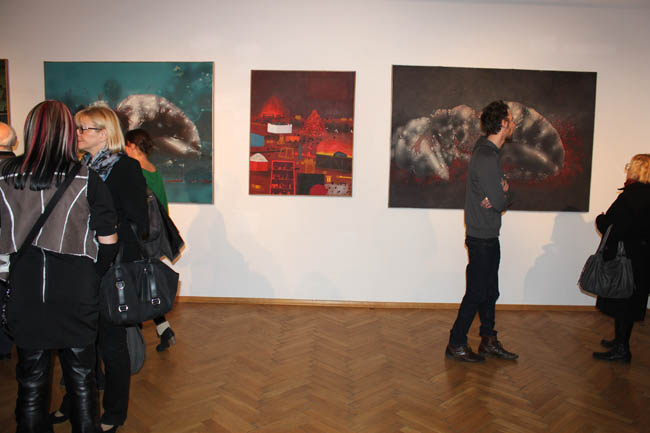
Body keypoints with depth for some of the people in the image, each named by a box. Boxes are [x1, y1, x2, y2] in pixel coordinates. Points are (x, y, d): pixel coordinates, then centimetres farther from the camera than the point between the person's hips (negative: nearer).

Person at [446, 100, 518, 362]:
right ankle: (456, 345, 13)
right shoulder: (487, 158, -21)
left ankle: (489, 342, 30)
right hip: (482, 237, -10)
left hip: (488, 235, 10)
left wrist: (501, 193, -12)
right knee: (476, 292, 0)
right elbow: (501, 202, -21)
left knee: (489, 291, 17)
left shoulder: (488, 151, 10)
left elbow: (503, 194, 9)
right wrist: (504, 195, 0)